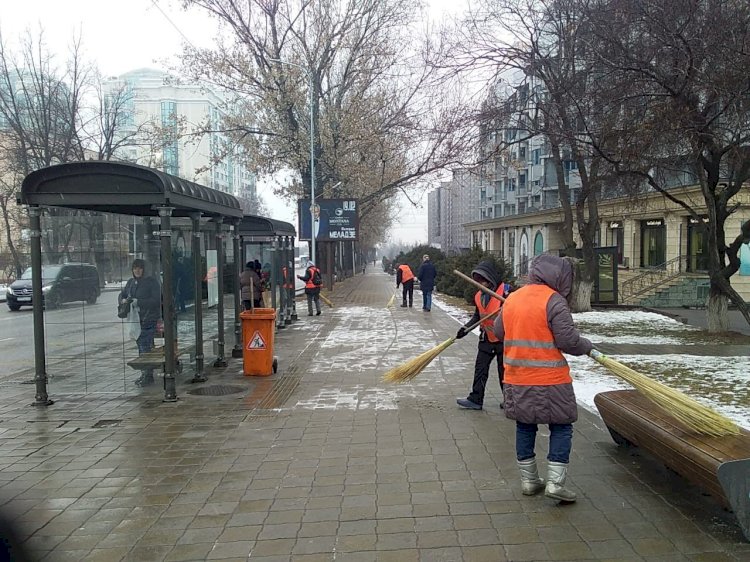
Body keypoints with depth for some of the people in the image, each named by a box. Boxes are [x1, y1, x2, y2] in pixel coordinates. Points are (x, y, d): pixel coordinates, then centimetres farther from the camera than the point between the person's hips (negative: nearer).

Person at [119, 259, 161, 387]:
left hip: (148, 320, -7)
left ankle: (149, 376, -6)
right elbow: (122, 294, 23)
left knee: (146, 348, -10)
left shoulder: (152, 282, -9)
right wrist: (123, 300, -1)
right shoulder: (130, 282, 13)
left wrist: (139, 302, -23)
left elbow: (156, 300, -17)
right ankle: (144, 373, 22)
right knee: (141, 346, 13)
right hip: (135, 320, 8)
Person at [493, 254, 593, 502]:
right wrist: (587, 346, 3)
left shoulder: (512, 298, 8)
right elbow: (568, 340, -16)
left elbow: (498, 331, 17)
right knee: (561, 428, 8)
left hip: (517, 379, 6)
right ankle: (555, 483, 4)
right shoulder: (554, 300, -13)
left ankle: (528, 481, 24)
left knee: (525, 427, 15)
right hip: (550, 380, -6)